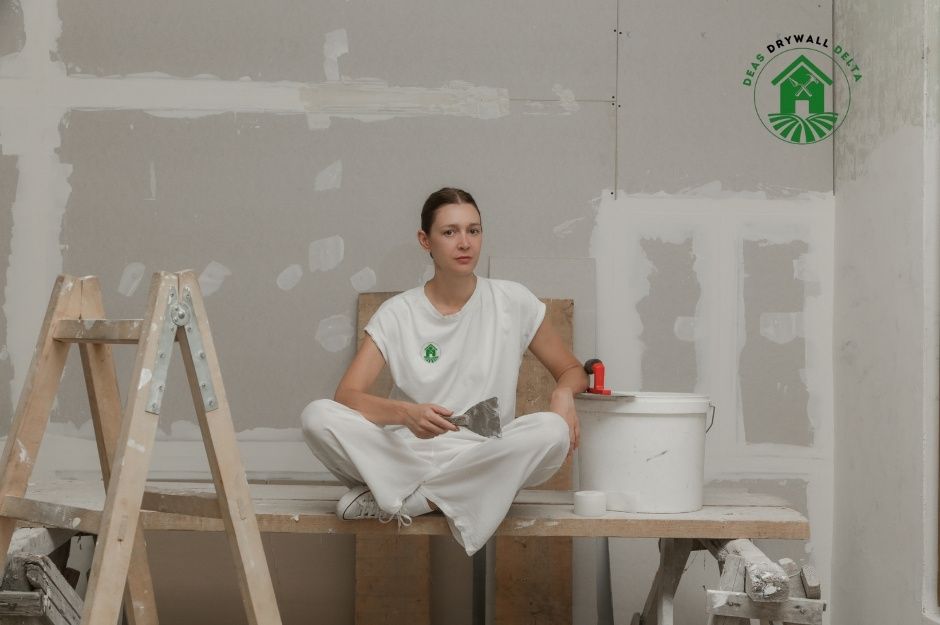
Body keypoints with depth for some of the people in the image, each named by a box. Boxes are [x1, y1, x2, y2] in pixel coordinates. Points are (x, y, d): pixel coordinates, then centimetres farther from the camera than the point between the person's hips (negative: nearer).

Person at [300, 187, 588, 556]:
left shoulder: (512, 301, 4)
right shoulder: (398, 314, 1)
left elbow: (571, 370, 13)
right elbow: (346, 395, -9)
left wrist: (563, 394, -12)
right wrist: (406, 414, -30)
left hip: (485, 461, 2)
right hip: (407, 453, -2)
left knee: (552, 432, -31)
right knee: (317, 416, -25)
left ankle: (395, 499, -20)